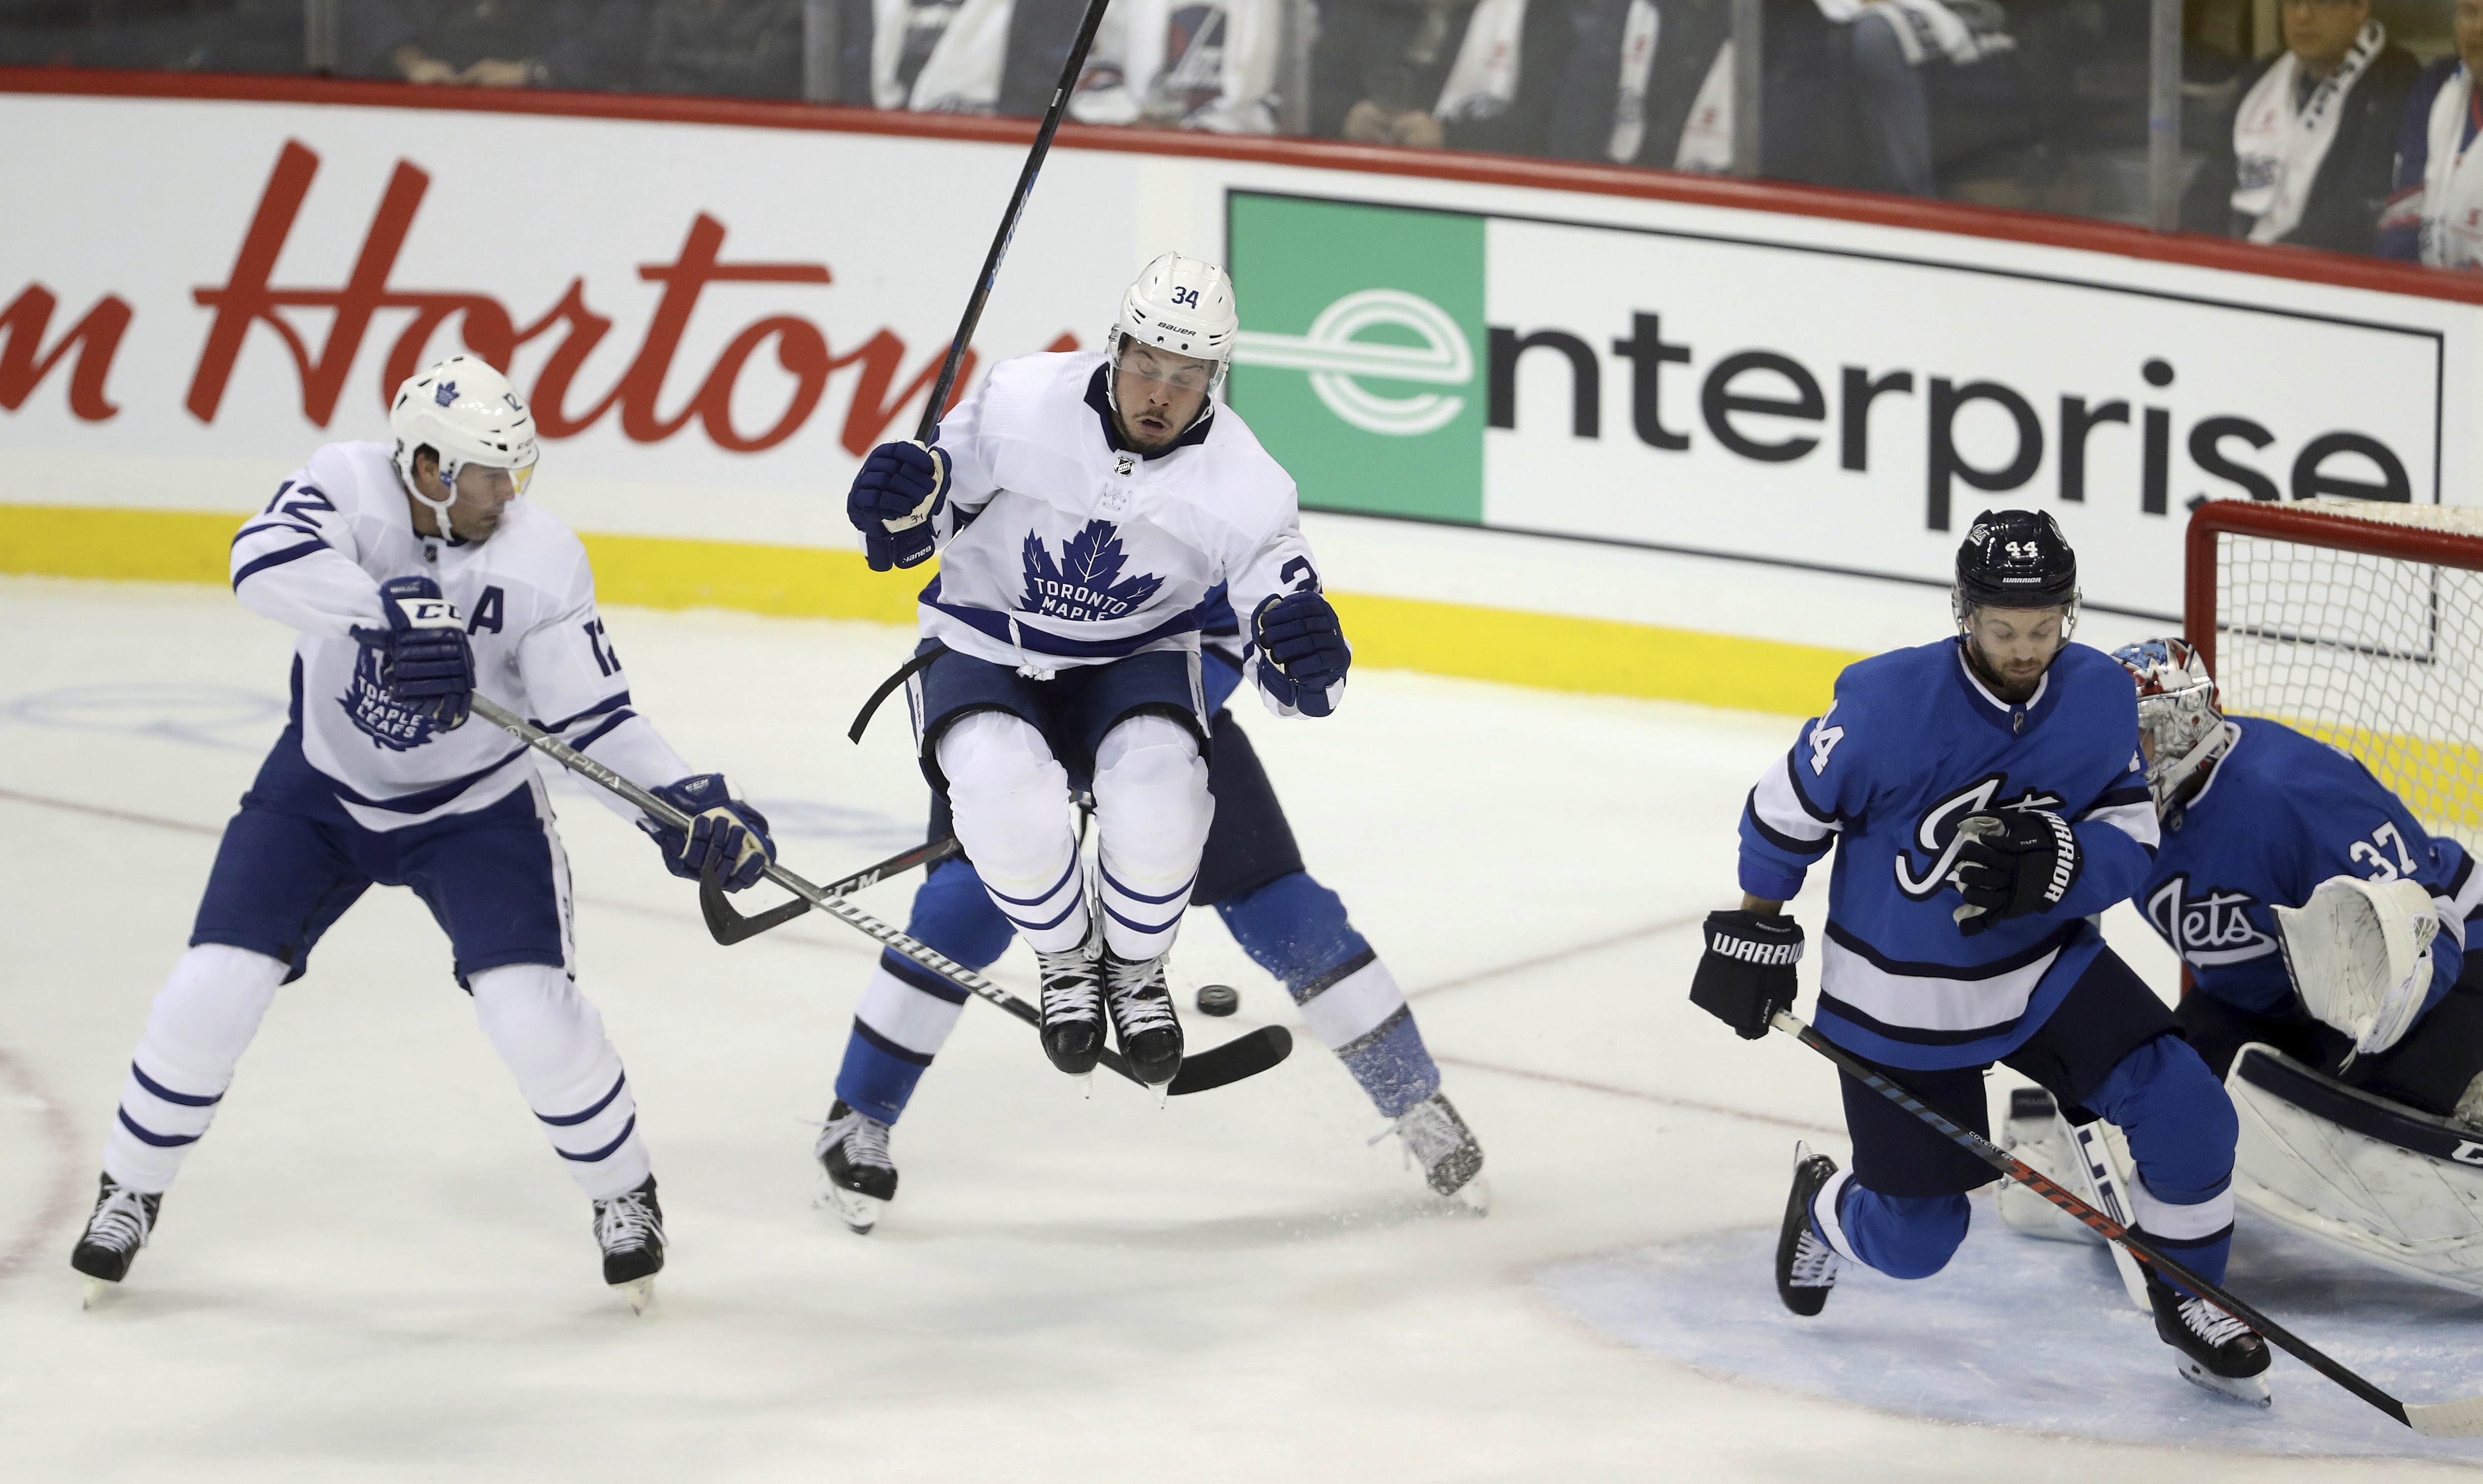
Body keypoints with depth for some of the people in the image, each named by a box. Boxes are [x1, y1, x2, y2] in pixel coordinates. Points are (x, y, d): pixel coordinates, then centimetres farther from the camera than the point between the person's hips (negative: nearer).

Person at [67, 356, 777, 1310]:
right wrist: (388, 614, -53)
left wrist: (685, 805, -29)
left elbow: (593, 721, -15)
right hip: (320, 790, 1)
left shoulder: (542, 561, -20)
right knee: (214, 988, -7)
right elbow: (264, 561, -42)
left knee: (531, 1007, -15)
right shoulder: (347, 486, -21)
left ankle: (622, 1191, 11)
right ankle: (131, 1190, 16)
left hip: (474, 804, -1)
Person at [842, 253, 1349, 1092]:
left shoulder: (1243, 483, -16)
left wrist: (1300, 645, -38)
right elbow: (926, 519, -1)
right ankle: (1068, 963, 1)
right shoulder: (1022, 402, -17)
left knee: (1157, 788, -32)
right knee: (1008, 799, -32)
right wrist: (906, 502, -25)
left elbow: (1295, 688, -14)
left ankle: (1136, 973, -1)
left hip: (1132, 664, 0)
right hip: (984, 647, 0)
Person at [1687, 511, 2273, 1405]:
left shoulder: (2103, 698, -13)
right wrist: (1755, 933, 0)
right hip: (1899, 1008, -3)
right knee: (1914, 1242, 5)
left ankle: (2188, 1305, 9)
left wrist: (2054, 863, -31)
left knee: (2185, 1113, -15)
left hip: (2045, 965, 3)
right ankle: (1824, 1205, 42)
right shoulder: (1890, 705, -25)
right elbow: (1789, 810, -11)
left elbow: (2130, 846, -10)